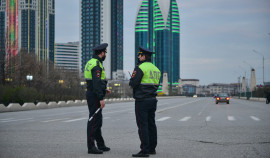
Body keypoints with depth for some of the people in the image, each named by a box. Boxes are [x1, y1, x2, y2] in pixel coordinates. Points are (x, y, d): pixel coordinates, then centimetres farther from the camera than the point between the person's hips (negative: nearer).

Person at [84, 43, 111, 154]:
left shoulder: (90, 63, 16)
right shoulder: (96, 65, -17)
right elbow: (96, 82, -24)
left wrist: (104, 90, 22)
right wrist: (101, 98, -26)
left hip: (91, 94, 11)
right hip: (95, 96, -11)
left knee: (98, 121, 15)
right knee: (94, 121, -7)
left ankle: (101, 145, 23)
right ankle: (91, 146, -4)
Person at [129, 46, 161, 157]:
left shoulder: (140, 67, -12)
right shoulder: (156, 69, 14)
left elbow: (133, 83, -15)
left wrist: (131, 80, 6)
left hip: (142, 101, -8)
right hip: (153, 99, 8)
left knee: (142, 125, -7)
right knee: (151, 124, 13)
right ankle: (152, 148, 19)